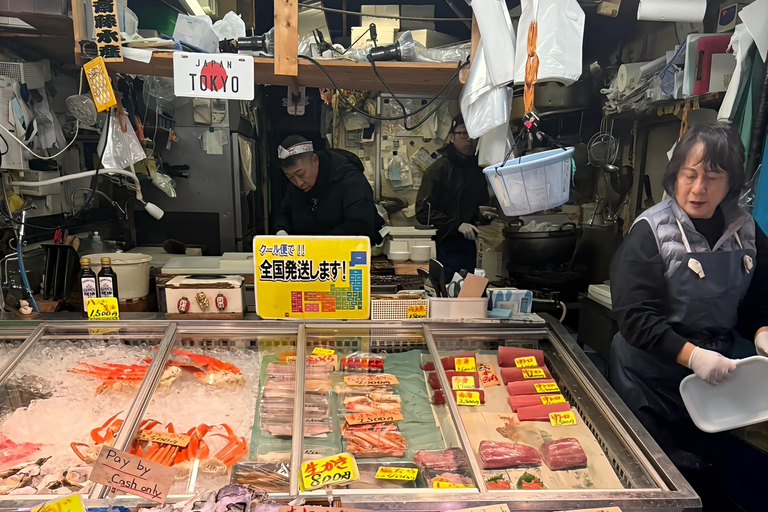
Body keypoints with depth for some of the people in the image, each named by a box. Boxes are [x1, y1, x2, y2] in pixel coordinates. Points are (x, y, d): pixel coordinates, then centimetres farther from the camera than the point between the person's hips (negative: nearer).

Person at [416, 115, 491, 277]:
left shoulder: (477, 170, 14)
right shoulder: (438, 168, -7)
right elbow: (423, 211, -15)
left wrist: (483, 214, 4)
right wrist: (457, 225, -22)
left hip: (469, 246, 6)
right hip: (446, 246, -6)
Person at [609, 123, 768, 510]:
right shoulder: (650, 232, -14)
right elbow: (635, 317, -20)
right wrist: (691, 355, -29)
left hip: (713, 376, 5)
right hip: (651, 380, -4)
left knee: (707, 478, 18)